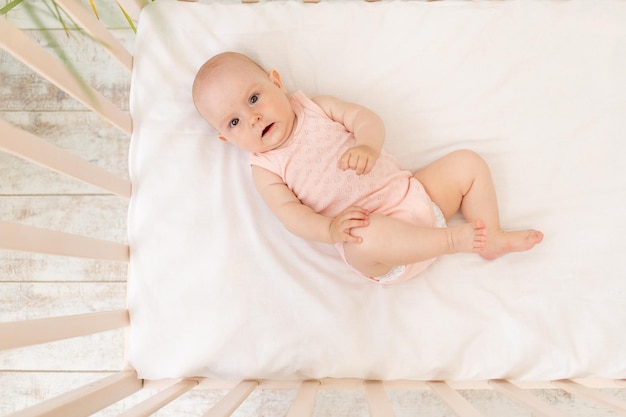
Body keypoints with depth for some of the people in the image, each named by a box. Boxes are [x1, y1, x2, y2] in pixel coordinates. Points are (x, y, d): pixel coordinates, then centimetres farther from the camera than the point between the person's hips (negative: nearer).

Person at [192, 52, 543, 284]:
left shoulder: (317, 108, 11)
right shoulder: (265, 169, 3)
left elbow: (369, 120, 0)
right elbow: (291, 214, -8)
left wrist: (368, 146, -23)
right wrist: (328, 229, -27)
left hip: (411, 191, 5)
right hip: (367, 225, -4)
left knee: (468, 162, 2)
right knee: (366, 239, -39)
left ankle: (492, 236, 7)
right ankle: (457, 239, -20)